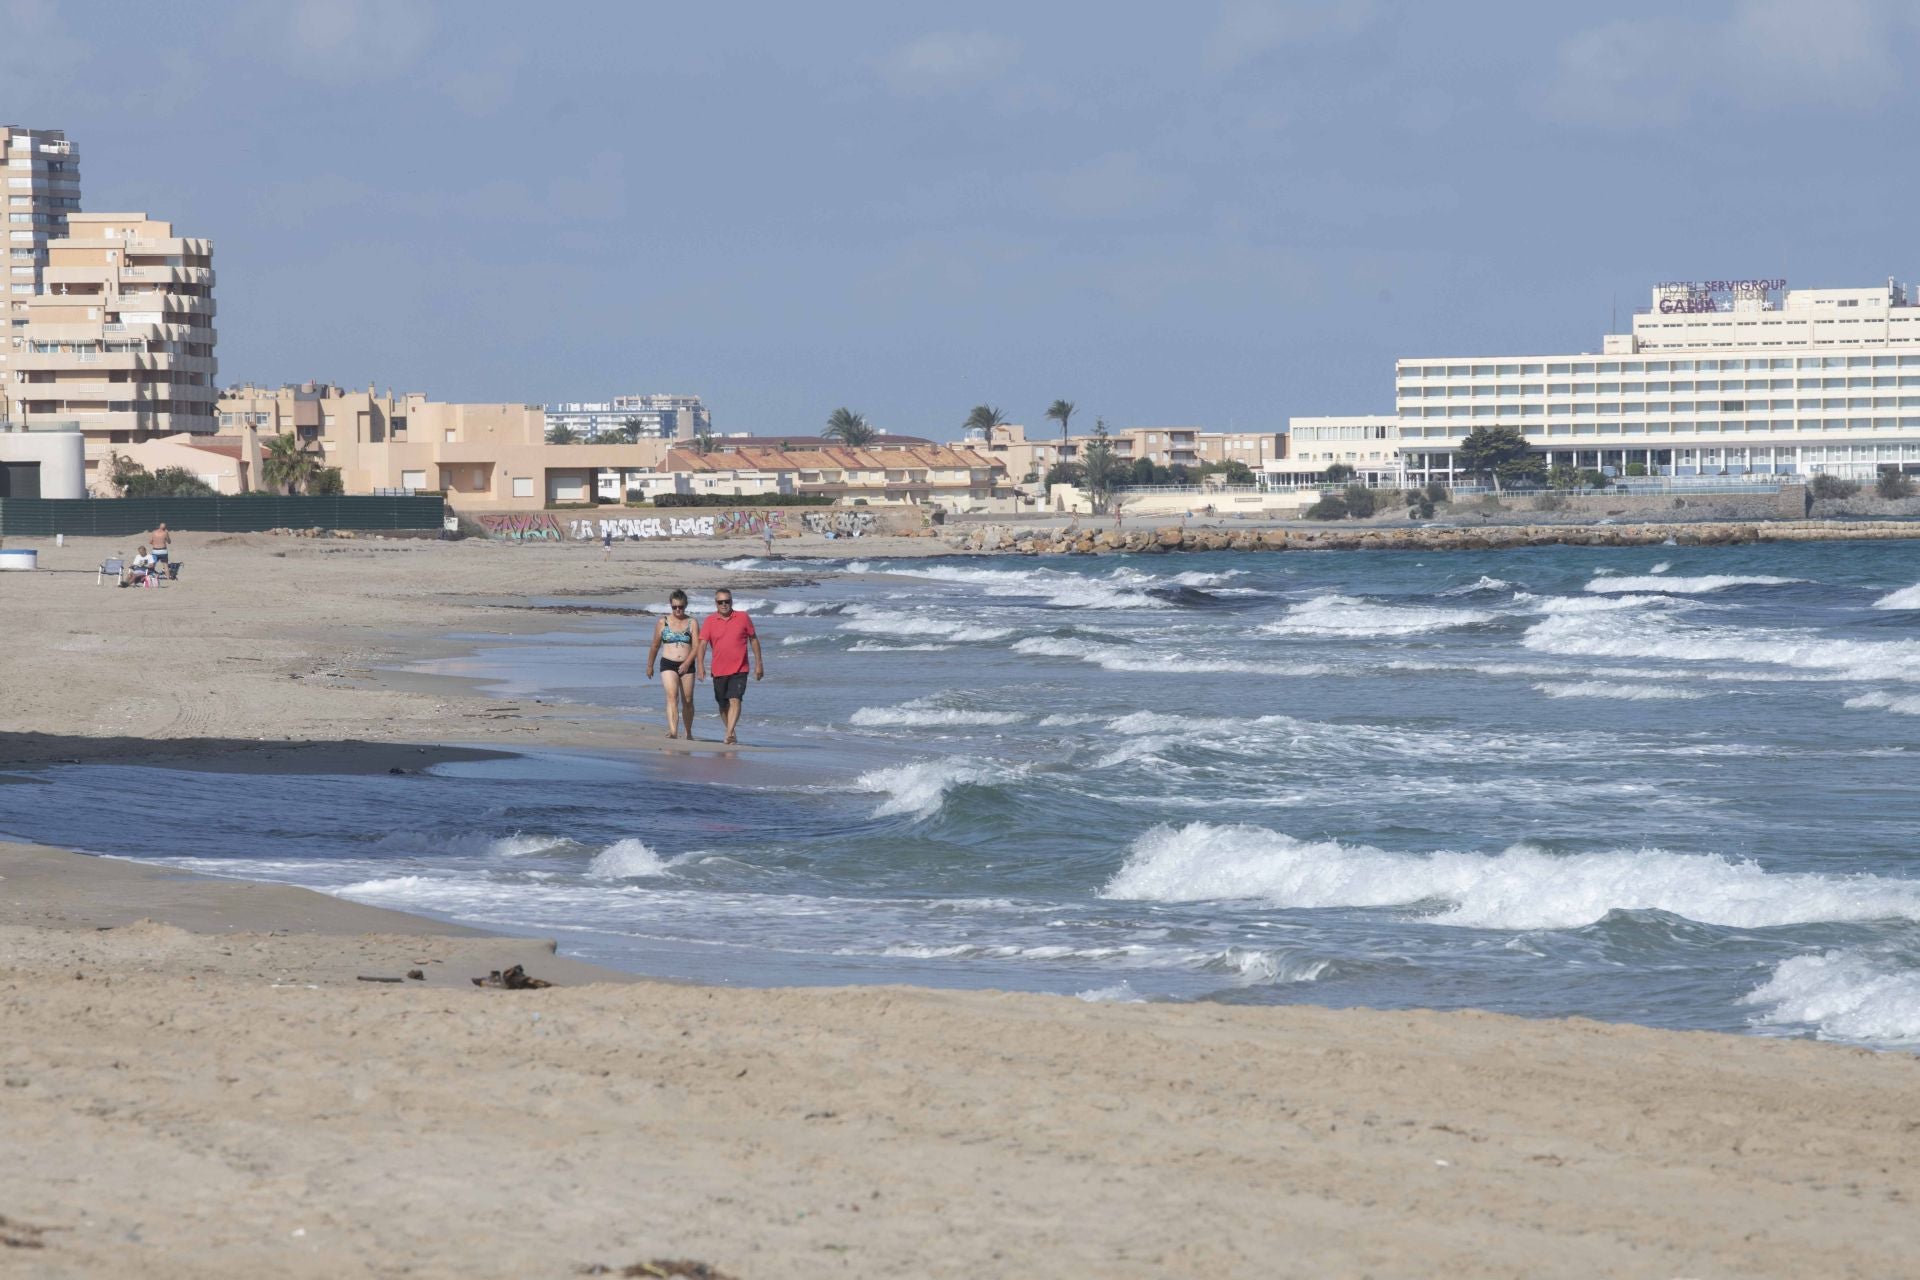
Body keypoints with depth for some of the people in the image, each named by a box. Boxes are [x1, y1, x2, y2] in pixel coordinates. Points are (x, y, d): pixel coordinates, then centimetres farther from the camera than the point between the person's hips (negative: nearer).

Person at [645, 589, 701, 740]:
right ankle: (673, 730, -32)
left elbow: (696, 646, -4)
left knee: (687, 701, 8)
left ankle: (688, 733, 26)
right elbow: (655, 646, 15)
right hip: (668, 664, -1)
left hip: (686, 665, 1)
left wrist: (687, 663, -18)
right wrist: (649, 666, 20)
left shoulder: (692, 623, 4)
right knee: (672, 695, -20)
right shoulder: (662, 623, 6)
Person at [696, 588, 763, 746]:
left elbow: (753, 639, 9)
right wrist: (701, 665, -22)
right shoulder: (710, 622, 0)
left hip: (739, 670, -2)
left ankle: (729, 735, -25)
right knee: (723, 704, 13)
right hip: (718, 671, 2)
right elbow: (702, 644, -7)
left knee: (735, 700, -18)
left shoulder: (743, 618, 0)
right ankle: (731, 732, 31)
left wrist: (758, 663, 7)